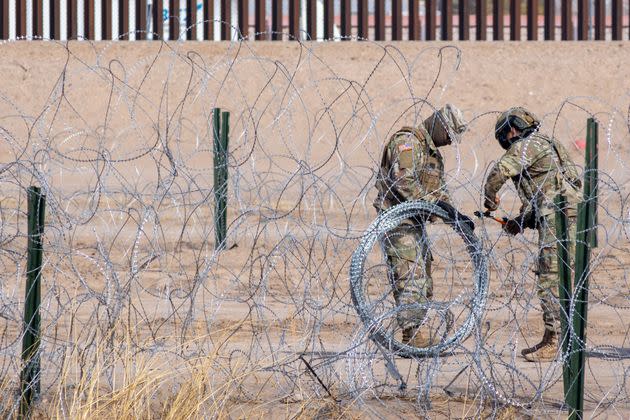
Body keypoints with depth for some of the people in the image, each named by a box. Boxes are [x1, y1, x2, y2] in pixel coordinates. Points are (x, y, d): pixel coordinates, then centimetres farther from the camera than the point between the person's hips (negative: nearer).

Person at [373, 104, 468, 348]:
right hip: (397, 218, -10)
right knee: (410, 276, -17)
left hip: (415, 222, 10)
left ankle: (416, 337, 16)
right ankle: (412, 333, -21)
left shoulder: (433, 152, 20)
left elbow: (438, 190, 19)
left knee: (423, 282, 11)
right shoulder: (407, 142, -12)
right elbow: (403, 181, -24)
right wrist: (432, 202, -25)